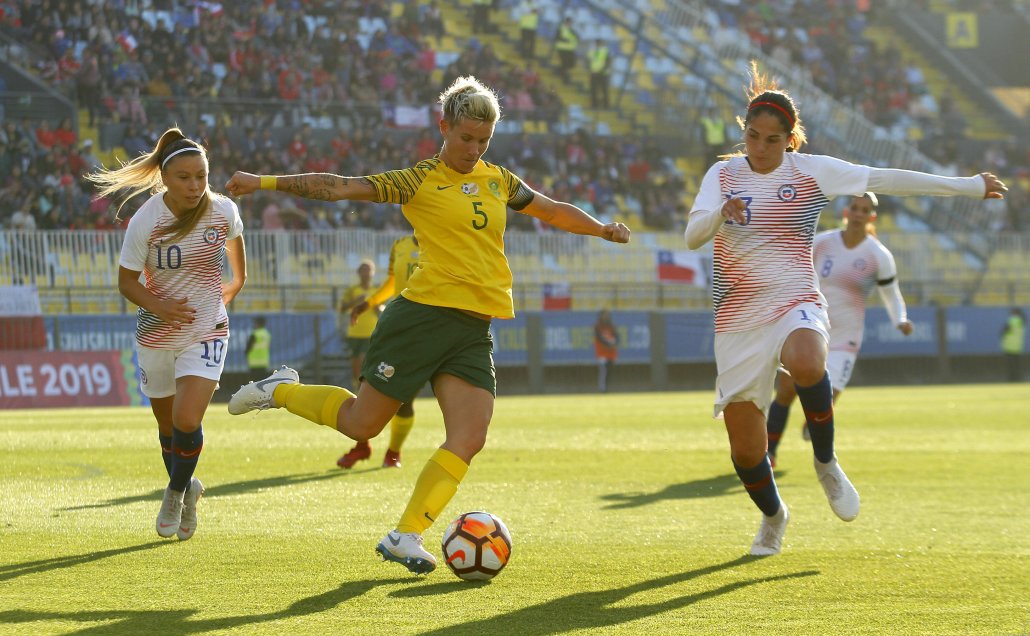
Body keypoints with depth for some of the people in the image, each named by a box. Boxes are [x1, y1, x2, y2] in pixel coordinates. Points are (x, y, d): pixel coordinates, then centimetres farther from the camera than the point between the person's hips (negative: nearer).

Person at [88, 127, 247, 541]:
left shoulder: (223, 212, -11)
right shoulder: (145, 221, -18)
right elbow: (126, 281, -9)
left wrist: (233, 285, 25)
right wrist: (158, 306, -26)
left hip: (207, 332, 0)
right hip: (157, 336, 1)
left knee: (187, 421, -17)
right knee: (167, 425, 14)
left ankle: (177, 492, 10)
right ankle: (186, 490, 41)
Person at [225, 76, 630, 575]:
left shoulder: (498, 181, 17)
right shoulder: (419, 181, 0)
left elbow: (553, 211, 30)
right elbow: (338, 187, -5)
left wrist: (600, 228, 15)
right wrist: (266, 182, -12)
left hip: (474, 329, 5)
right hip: (424, 314, -5)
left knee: (468, 440, -10)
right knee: (360, 424, -1)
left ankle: (405, 536, -2)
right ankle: (281, 390, 26)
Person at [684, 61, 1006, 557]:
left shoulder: (811, 171, 1)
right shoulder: (722, 175, 4)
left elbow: (887, 180, 3)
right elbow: (691, 236, -7)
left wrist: (968, 186, 3)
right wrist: (722, 212, -29)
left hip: (796, 306, -2)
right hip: (738, 323, 2)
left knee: (806, 365, -40)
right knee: (745, 450, 2)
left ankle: (826, 464, -14)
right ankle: (773, 516, 34)